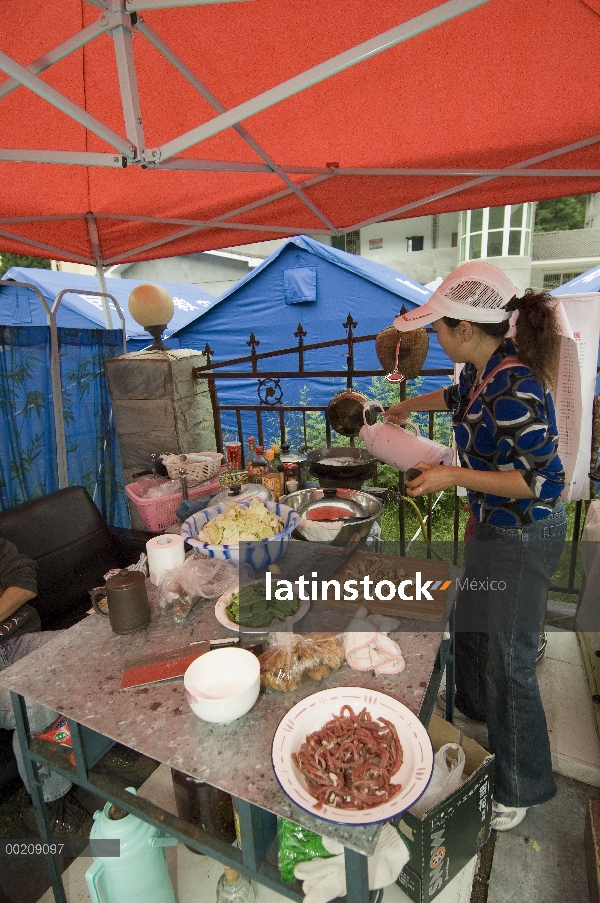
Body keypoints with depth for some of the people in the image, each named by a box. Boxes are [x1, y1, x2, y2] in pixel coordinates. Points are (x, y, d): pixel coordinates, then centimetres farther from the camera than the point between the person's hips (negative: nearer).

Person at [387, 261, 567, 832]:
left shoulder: (513, 389, -29)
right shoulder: (483, 369, 0)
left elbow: (545, 483, -27)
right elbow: (459, 395, 23)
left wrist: (454, 476, -25)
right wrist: (408, 405, 38)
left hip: (522, 538, -9)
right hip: (493, 526, 9)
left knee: (509, 661, 6)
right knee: (470, 623, 27)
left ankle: (521, 789, 32)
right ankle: (475, 705, 56)